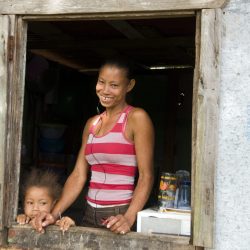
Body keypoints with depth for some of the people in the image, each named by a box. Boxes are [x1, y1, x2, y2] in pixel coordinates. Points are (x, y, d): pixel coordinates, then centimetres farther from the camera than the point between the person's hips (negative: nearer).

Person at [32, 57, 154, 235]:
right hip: (90, 215, 6)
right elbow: (79, 175, 6)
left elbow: (146, 176, -13)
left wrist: (128, 218, -25)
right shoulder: (92, 123, 10)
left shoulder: (137, 118, -8)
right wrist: (55, 214, -4)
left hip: (119, 216, -5)